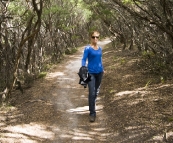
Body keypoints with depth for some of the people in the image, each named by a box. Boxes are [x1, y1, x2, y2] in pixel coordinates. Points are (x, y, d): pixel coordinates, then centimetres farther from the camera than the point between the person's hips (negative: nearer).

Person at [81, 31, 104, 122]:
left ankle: (92, 107, 39)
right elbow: (84, 60, -11)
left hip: (99, 72, 6)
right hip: (91, 73, -6)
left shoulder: (100, 48, 8)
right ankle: (92, 113, -6)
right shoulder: (88, 48, -9)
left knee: (96, 92, 17)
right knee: (92, 93, -12)